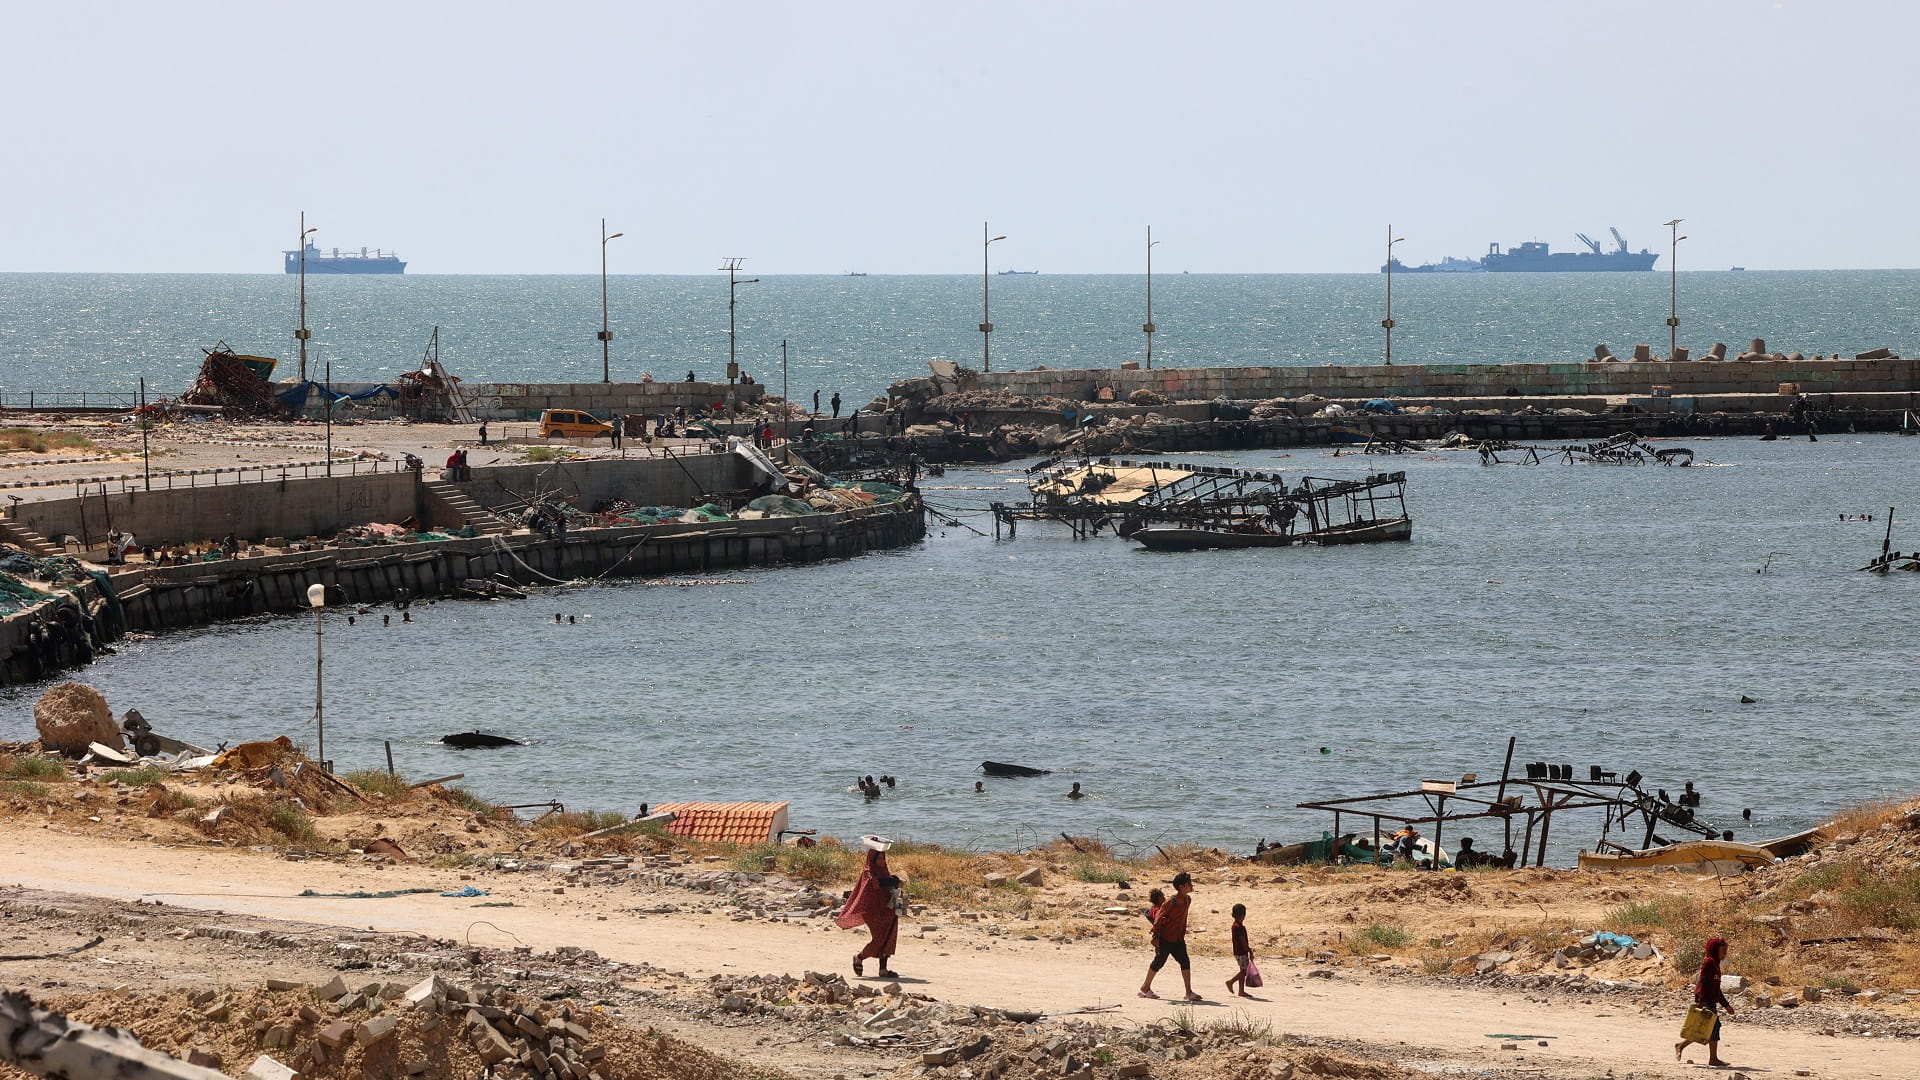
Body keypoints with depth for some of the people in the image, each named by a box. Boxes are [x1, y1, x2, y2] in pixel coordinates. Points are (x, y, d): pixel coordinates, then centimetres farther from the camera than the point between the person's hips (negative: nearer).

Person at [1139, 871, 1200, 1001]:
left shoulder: (1187, 900, 7)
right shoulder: (1172, 901, -17)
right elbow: (1159, 917, -15)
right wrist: (1156, 937, -17)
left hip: (1178, 939, 7)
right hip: (1165, 938, -7)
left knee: (1185, 962, -2)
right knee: (1159, 962, 2)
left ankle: (1189, 992, -2)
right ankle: (1145, 987, 18)